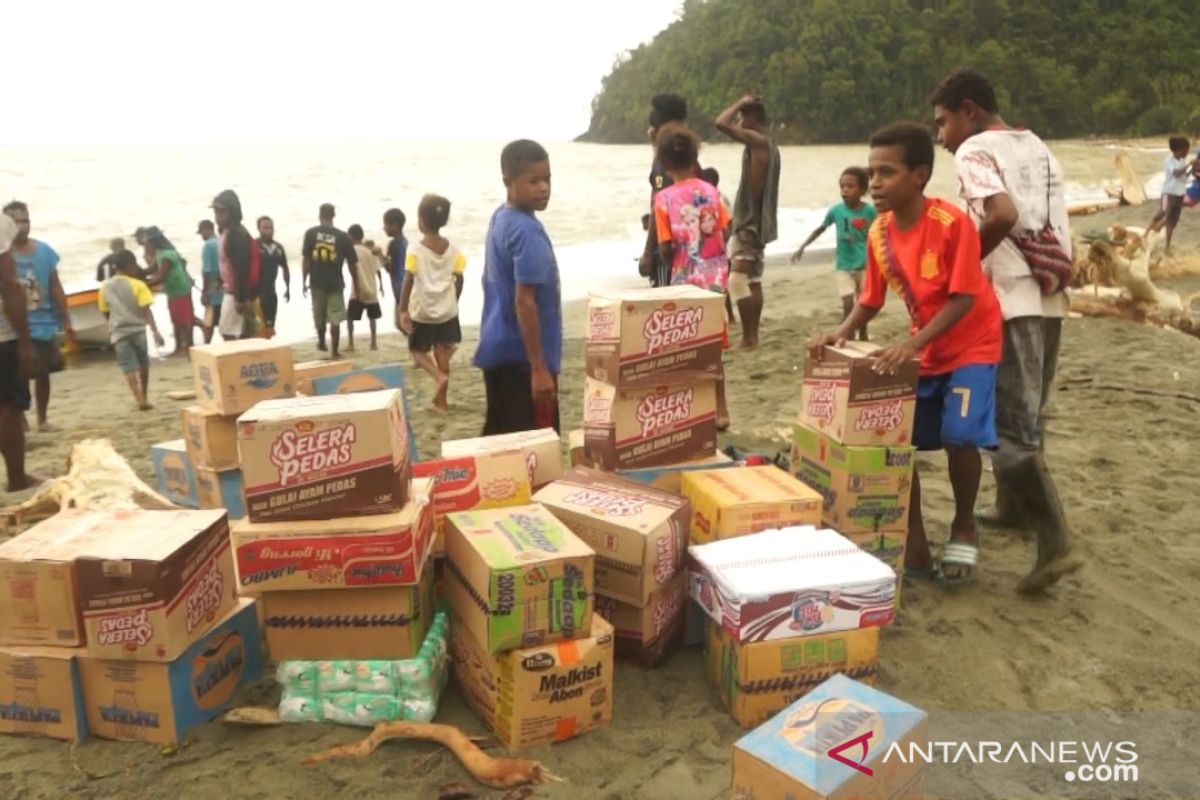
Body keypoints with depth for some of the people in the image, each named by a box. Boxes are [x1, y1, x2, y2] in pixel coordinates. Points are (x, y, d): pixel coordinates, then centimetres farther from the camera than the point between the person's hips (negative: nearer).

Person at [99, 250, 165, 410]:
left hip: (118, 333, 2)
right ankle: (144, 397, 27)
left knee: (129, 368, -3)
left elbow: (105, 313, 15)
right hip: (138, 329, -2)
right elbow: (146, 311, -14)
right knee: (143, 363, 18)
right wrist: (155, 331, -18)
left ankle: (141, 400, -18)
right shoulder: (137, 285, -6)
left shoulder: (105, 287, 7)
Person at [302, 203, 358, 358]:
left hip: (317, 281, 1)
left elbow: (306, 259, -5)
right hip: (335, 282, -1)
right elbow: (352, 263, -2)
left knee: (319, 316, 20)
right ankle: (334, 351, 1)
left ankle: (321, 343, 38)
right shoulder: (342, 236, -3)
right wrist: (356, 285, 7)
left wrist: (304, 281, 3)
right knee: (335, 318, 3)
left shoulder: (311, 233, -2)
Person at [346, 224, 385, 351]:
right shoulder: (371, 250, 7)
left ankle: (351, 344, -1)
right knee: (372, 317, 18)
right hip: (372, 291, 5)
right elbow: (378, 270, 7)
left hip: (358, 291, -5)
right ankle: (373, 343, 16)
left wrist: (356, 289, -18)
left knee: (349, 317, 6)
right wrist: (381, 286, 18)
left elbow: (355, 269, -18)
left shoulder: (353, 250, -8)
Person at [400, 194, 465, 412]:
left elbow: (408, 281, -16)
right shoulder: (452, 248, -2)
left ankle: (439, 376, -12)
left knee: (418, 350, 14)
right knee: (442, 351, 11)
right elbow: (459, 279, 1)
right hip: (447, 310, 3)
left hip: (422, 311, -3)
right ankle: (442, 398, 15)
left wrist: (403, 311, -12)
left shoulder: (415, 249, -13)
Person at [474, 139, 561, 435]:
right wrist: (539, 368, -21)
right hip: (522, 356, -9)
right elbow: (524, 302, -23)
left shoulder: (499, 218, 10)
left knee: (500, 440, 15)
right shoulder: (528, 231, -19)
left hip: (498, 349, 9)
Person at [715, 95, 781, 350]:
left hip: (750, 220, -10)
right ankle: (752, 335, 16)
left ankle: (748, 337, -11)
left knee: (738, 279, -11)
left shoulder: (757, 141, -13)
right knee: (753, 279, 11)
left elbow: (721, 124, -23)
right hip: (758, 220, 10)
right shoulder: (769, 146, 16)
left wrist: (741, 103, -8)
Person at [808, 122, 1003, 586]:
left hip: (972, 344, -5)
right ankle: (915, 546, 12)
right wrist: (841, 333, -18)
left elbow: (963, 299, -25)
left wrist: (912, 345, -34)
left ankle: (963, 528, 12)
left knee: (959, 436, -17)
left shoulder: (952, 223, -24)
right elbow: (871, 301, 1)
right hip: (922, 349, 6)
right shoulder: (878, 233, -6)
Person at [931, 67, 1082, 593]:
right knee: (1027, 414, 21)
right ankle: (1014, 506, 35)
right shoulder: (1039, 149, 19)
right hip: (1049, 298, 9)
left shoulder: (975, 151, -7)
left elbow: (1003, 215, -24)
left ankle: (1054, 544, -10)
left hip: (1010, 301, -9)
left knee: (1012, 425, -7)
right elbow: (1060, 234, 17)